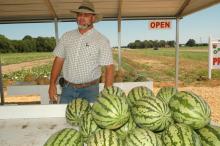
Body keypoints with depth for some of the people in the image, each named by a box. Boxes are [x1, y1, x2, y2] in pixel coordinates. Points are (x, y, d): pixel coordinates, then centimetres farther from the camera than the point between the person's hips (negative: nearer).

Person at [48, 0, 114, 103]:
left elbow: (109, 68, -9)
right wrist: (52, 84, 2)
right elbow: (59, 60, 7)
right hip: (67, 88, 3)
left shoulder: (101, 40, -7)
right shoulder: (66, 36, 4)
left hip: (90, 89, -3)